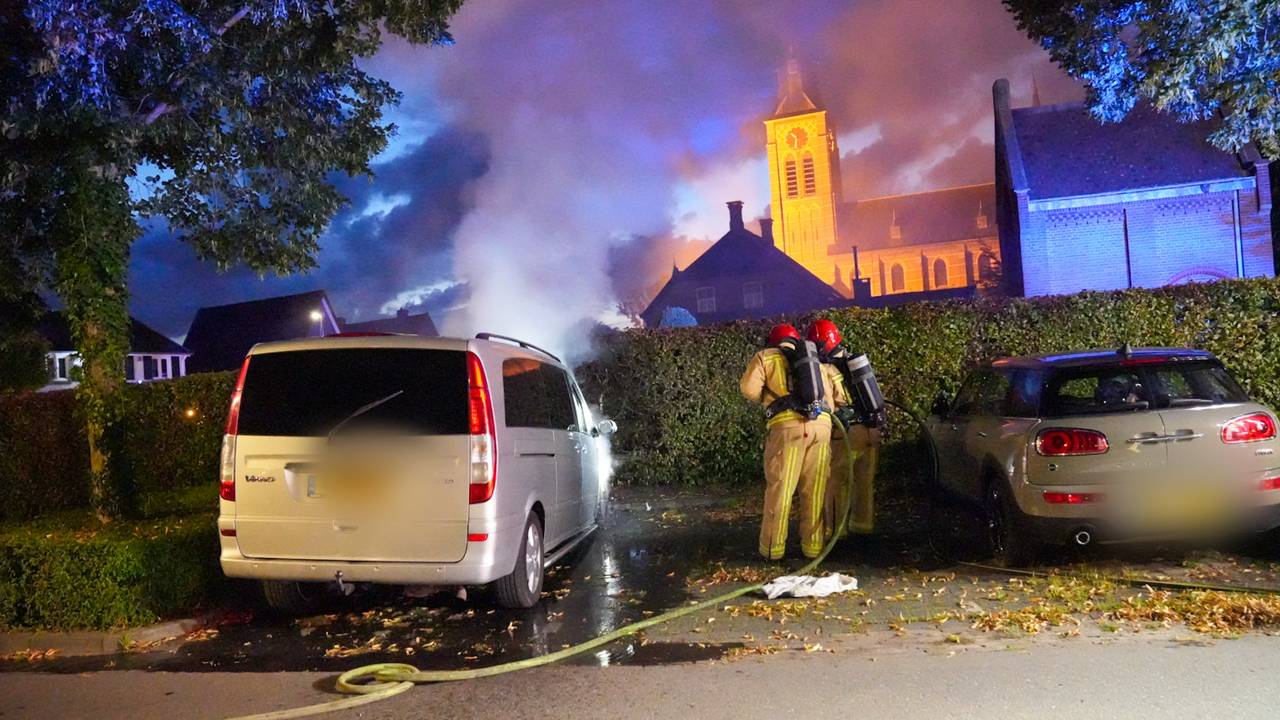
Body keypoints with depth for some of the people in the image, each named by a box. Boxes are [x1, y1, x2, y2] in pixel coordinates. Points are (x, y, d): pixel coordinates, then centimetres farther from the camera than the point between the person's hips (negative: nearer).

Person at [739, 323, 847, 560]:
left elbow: (749, 388, 1)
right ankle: (813, 546, 14)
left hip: (787, 426, -3)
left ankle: (773, 548, 6)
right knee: (814, 491, 10)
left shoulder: (765, 357, 16)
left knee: (779, 488, 2)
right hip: (821, 425, 3)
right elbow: (838, 397, 22)